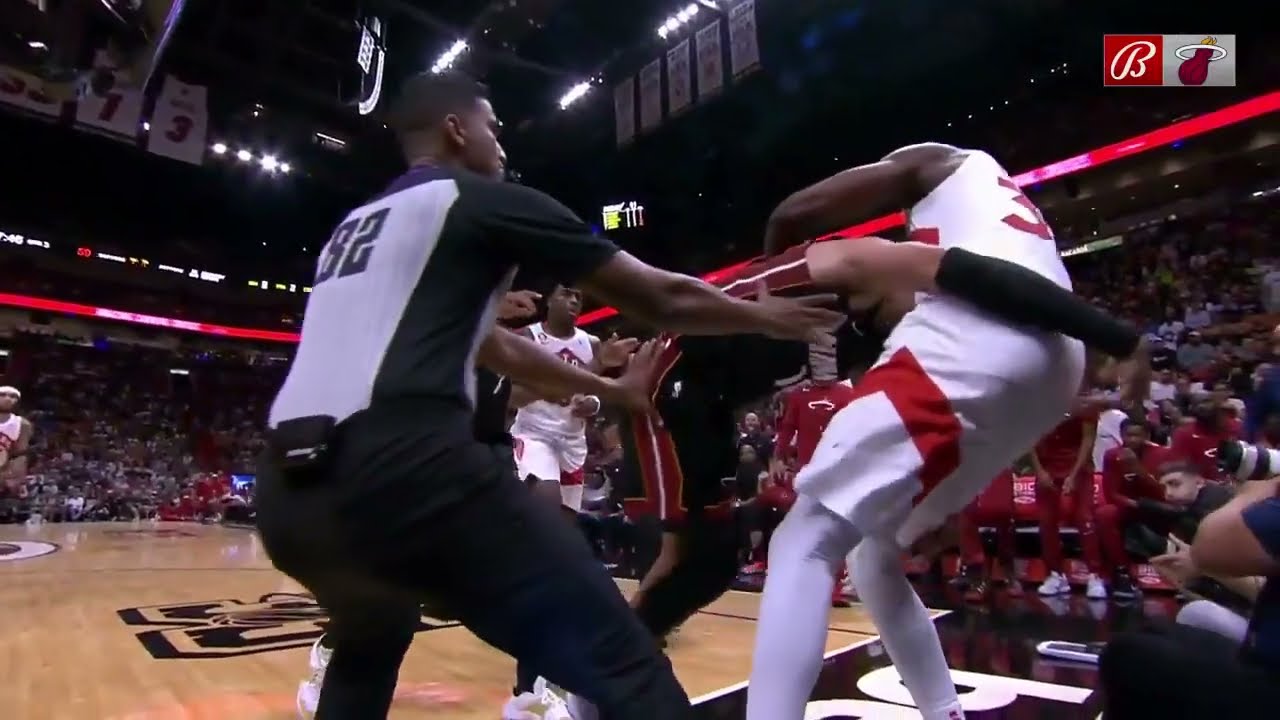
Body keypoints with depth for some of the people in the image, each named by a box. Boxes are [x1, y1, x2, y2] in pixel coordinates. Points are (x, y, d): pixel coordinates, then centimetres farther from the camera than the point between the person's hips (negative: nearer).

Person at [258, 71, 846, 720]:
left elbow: (495, 349, 34)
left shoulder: (356, 225, 29)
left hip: (286, 489, 9)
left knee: (368, 649, 37)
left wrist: (611, 391, 42)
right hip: (400, 465, -9)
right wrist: (766, 316, 27)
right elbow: (662, 300, 9)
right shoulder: (484, 200, 7)